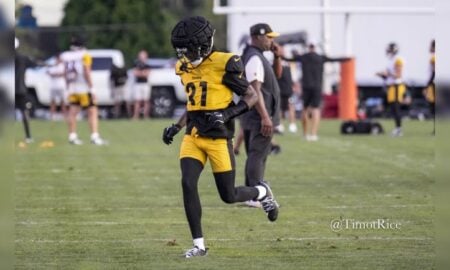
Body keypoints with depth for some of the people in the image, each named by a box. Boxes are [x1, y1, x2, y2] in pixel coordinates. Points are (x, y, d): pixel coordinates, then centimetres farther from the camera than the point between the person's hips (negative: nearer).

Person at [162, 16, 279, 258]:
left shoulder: (223, 65, -14)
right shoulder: (185, 68, 8)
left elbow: (252, 97, -8)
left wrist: (228, 114, -22)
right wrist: (176, 127, 10)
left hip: (218, 137, -5)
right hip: (193, 136, 5)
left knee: (229, 196, 2)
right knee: (188, 184, -13)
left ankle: (262, 192, 35)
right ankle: (198, 244, -3)